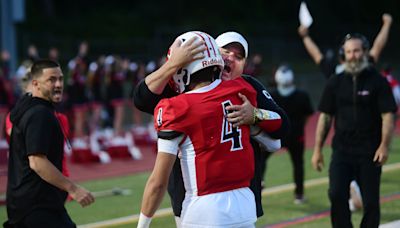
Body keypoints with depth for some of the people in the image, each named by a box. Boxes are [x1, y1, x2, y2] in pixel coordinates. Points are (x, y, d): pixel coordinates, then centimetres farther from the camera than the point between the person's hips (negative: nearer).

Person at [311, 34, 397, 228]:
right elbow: (325, 117, 11)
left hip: (370, 153, -2)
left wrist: (384, 145, -18)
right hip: (342, 151, 2)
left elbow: (388, 115, -5)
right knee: (336, 195, -13)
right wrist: (317, 149, 6)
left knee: (370, 201, 2)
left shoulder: (378, 82, -1)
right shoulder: (335, 83, 8)